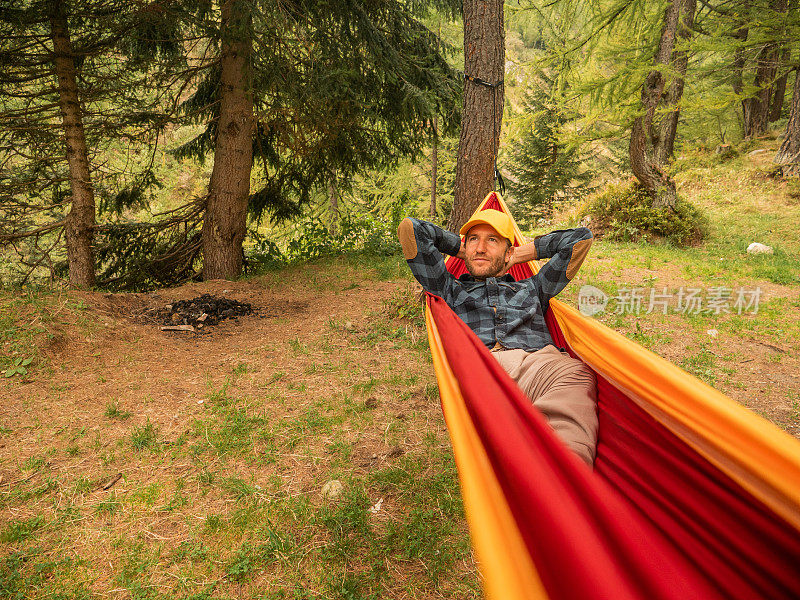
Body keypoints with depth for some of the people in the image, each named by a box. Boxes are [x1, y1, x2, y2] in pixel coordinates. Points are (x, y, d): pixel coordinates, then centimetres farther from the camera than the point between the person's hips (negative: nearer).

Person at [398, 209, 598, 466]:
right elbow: (410, 229, 32)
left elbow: (580, 238, 43)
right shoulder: (451, 289, 35)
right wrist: (461, 247, 42)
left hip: (539, 361, 1)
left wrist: (521, 254, 44)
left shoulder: (531, 288, 39)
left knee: (576, 374, -37)